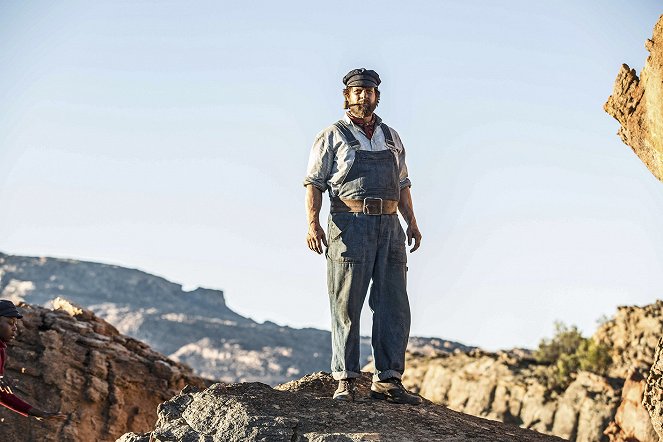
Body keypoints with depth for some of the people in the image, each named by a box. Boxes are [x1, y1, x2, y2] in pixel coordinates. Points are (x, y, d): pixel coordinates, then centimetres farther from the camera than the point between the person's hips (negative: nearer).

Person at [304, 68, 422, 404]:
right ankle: (345, 380, 0)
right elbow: (314, 183, 0)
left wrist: (412, 221, 11)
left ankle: (387, 379, 5)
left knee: (394, 305, 1)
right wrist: (313, 223, -13)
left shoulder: (391, 137, 20)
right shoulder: (332, 137, 6)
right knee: (347, 305, -4)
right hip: (350, 225, -5)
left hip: (389, 226, 5)